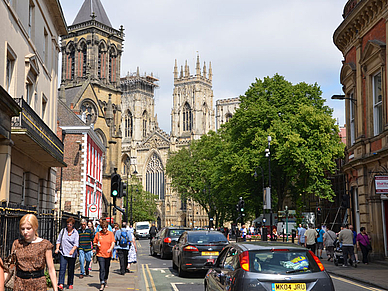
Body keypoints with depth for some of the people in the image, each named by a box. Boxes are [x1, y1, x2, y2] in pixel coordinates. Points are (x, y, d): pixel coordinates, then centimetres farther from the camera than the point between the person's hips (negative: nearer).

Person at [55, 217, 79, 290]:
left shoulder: (75, 233, 1)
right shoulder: (63, 231, 8)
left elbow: (76, 244, -7)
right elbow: (58, 240, 13)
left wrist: (72, 250, -24)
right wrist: (57, 248, -1)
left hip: (72, 254, -1)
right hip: (63, 253, 1)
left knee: (71, 270, 7)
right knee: (62, 268, -13)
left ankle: (70, 284, 21)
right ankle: (61, 284, -19)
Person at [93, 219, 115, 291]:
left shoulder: (110, 233, 2)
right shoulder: (98, 234, 1)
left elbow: (113, 243, -5)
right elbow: (94, 243, 10)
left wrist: (110, 249, -23)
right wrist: (97, 245, -13)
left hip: (108, 254, 2)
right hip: (100, 254, -2)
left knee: (107, 269, 14)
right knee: (102, 269, -11)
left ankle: (105, 281, 37)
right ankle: (102, 285, -13)